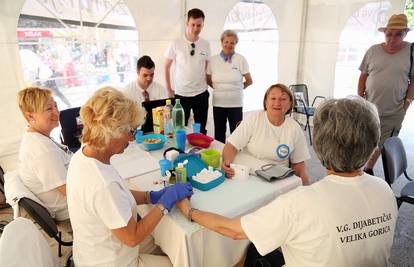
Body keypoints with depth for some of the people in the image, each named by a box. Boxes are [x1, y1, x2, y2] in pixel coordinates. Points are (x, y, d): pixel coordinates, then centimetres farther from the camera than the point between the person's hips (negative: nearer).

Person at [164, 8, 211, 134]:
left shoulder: (206, 45, 2)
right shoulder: (176, 44, -5)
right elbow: (166, 67, 3)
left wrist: (206, 85, 9)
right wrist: (169, 89, 2)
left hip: (201, 94, 2)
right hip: (181, 94, -2)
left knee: (201, 130, 9)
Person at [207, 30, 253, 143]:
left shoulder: (240, 59, -5)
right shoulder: (213, 60, 1)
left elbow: (249, 81, 3)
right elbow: (208, 80, 14)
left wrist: (237, 88, 10)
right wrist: (219, 89, 7)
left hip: (235, 103, -2)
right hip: (218, 103, 2)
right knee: (219, 133, 12)